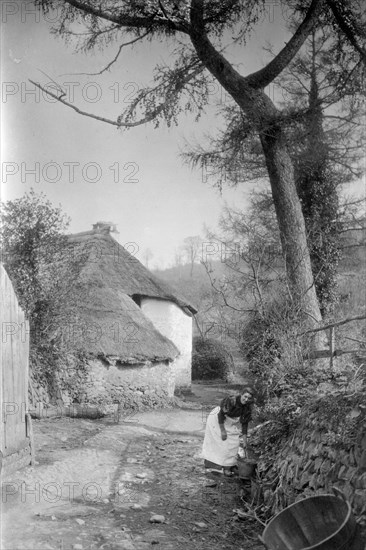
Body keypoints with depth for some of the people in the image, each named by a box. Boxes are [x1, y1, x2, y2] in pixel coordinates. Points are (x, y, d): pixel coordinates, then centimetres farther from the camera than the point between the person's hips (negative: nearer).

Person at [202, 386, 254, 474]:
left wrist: (245, 443, -10)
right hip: (217, 420, -5)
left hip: (231, 423, 5)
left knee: (233, 443, -3)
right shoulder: (230, 400, -34)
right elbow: (220, 415, -25)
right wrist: (222, 431, -21)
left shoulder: (247, 408, -17)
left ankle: (227, 467, 4)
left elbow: (244, 425, -11)